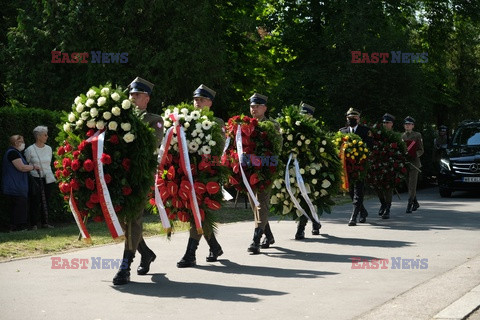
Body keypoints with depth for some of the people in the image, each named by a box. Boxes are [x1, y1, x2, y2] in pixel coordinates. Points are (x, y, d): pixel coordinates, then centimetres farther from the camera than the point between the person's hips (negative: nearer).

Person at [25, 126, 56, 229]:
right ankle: (34, 224, 0)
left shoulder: (48, 149, 10)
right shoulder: (30, 150, -5)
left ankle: (45, 222, 14)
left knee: (45, 201, 7)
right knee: (35, 201, -5)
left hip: (47, 179, 5)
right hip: (35, 179, -5)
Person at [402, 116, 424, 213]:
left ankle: (409, 205, -14)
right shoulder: (401, 136, 11)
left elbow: (421, 150, 0)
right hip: (404, 163, 5)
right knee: (408, 184, 11)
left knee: (412, 185, -11)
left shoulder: (417, 135, 0)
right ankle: (415, 203, 27)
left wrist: (414, 155, -17)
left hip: (414, 162, -5)